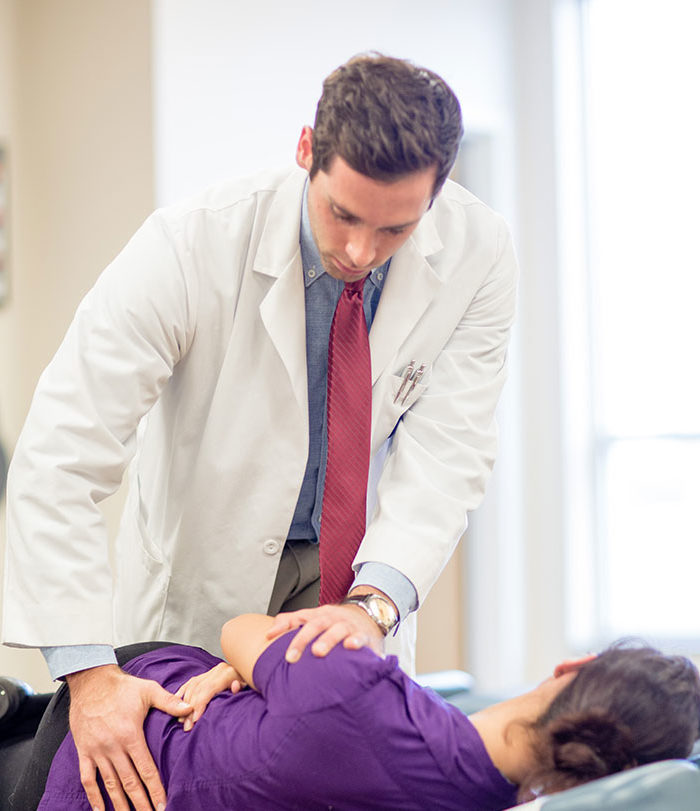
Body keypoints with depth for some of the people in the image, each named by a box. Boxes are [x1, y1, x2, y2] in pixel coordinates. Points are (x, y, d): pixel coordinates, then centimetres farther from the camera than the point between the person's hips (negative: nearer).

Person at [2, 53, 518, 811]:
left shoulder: (477, 252, -19)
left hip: (361, 559, 2)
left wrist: (376, 599, -35)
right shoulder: (192, 245, -28)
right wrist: (89, 671, -35)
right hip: (207, 562, -2)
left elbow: (447, 450, -18)